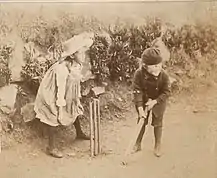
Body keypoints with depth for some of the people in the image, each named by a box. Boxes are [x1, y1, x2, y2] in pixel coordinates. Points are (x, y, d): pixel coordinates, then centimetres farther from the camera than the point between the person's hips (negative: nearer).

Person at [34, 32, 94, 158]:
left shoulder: (77, 66, -10)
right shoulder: (62, 69, -34)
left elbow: (76, 85, 2)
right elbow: (60, 92, -29)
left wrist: (78, 102, 9)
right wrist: (60, 111, -24)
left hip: (68, 96, 9)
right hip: (52, 98, -9)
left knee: (75, 111, 22)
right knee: (55, 120, -5)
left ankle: (79, 133, 47)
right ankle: (52, 148, 9)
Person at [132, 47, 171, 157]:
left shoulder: (163, 76, -25)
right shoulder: (139, 74, -26)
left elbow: (166, 92, -16)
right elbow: (137, 91, -22)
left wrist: (154, 102, -25)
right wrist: (140, 108, -27)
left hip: (158, 101, 0)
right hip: (143, 101, 1)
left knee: (157, 123, 9)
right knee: (141, 122, 12)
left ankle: (157, 146, 29)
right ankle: (138, 144, 31)